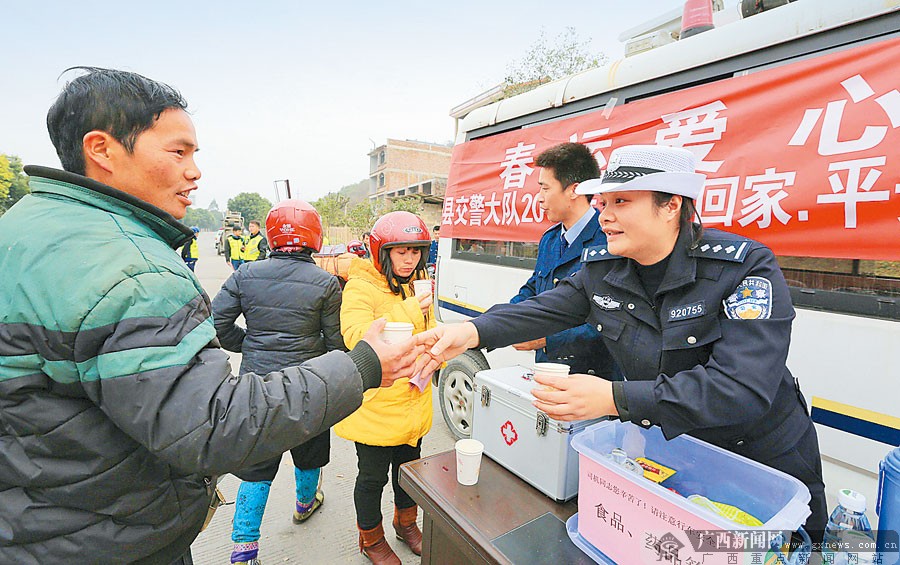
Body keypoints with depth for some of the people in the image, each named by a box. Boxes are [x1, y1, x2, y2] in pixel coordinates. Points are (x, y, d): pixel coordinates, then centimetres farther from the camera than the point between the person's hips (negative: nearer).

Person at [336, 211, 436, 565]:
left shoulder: (417, 284, 5)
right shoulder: (361, 287, -17)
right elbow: (357, 338, -30)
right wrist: (408, 311, -36)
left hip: (414, 401, 6)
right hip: (376, 405, -6)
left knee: (408, 466, 25)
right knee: (373, 477, 14)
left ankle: (406, 523, 52)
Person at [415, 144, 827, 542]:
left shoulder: (745, 267, -25)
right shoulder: (601, 269, -9)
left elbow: (744, 390, -34)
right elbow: (542, 310, -12)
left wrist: (614, 399, -42)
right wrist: (472, 332, -32)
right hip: (666, 454, 4)